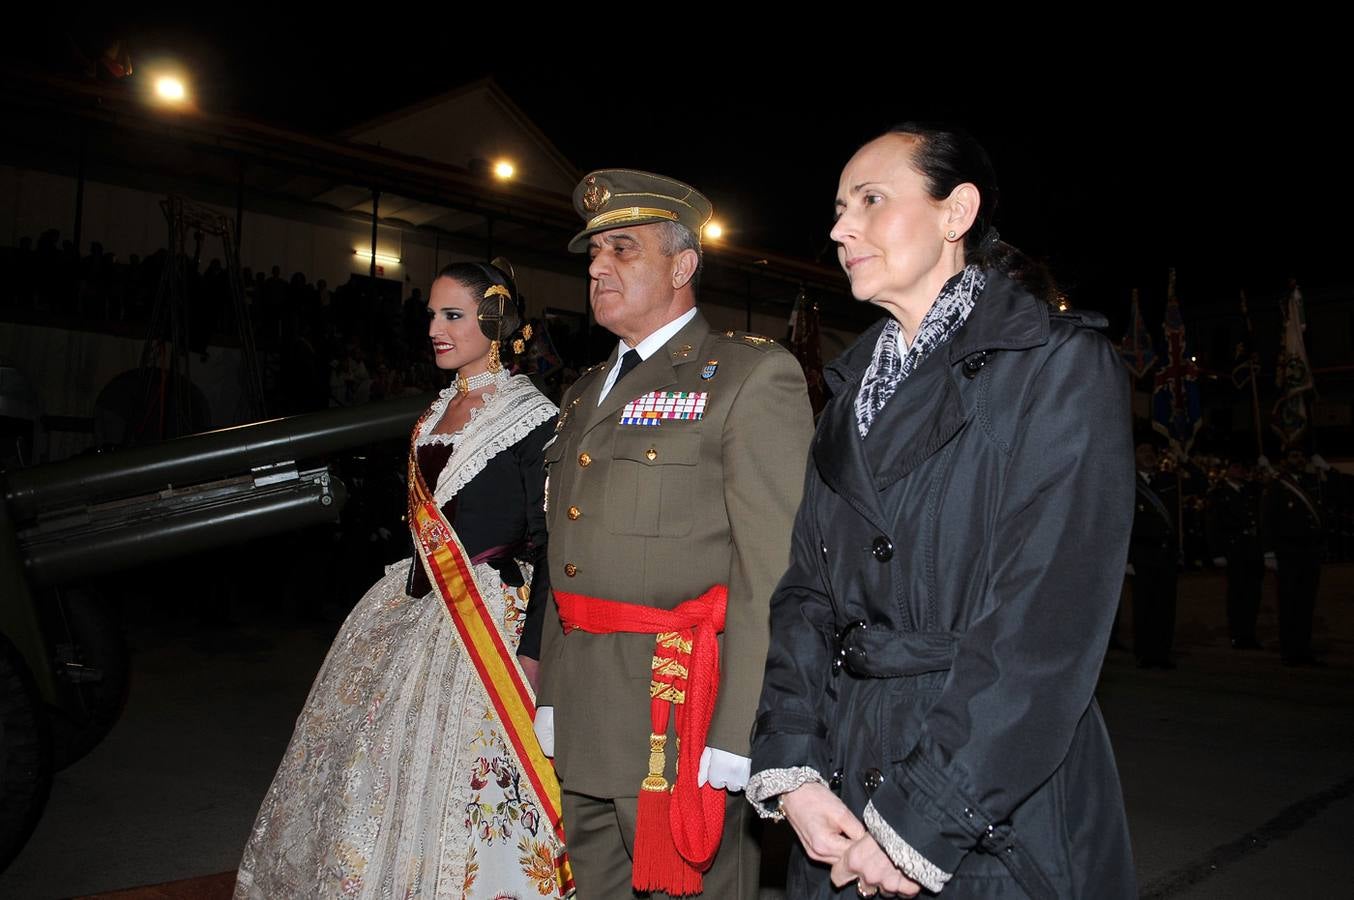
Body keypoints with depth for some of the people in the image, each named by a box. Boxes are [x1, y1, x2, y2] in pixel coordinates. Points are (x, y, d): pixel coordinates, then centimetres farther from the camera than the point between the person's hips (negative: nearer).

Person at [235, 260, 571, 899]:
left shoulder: (532, 418, -10)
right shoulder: (439, 410, 13)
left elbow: (551, 544, -13)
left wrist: (531, 652, -18)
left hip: (488, 619, -8)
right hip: (414, 610, 8)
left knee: (458, 781, -2)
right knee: (380, 764, 14)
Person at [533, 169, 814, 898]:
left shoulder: (753, 377, -8)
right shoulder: (585, 393, 17)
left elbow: (773, 571, -15)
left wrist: (737, 738, -18)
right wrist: (551, 697, 15)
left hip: (678, 718, -7)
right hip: (582, 727, 7)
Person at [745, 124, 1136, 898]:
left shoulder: (1062, 365, -10)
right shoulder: (855, 384, 8)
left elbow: (1048, 627, -17)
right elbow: (808, 582, 2)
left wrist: (919, 824, -18)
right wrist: (792, 771, -8)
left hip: (1001, 813, -5)